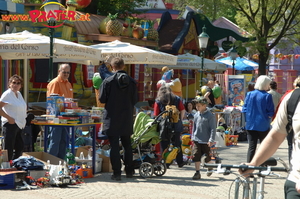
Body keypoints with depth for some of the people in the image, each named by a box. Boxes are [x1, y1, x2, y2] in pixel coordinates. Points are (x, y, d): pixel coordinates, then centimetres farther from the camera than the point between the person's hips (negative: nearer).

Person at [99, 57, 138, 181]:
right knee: (127, 145, 17)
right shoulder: (132, 82, -3)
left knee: (114, 146, 0)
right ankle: (129, 171, 22)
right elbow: (135, 100, 2)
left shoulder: (108, 81, -11)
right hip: (127, 119, 3)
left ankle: (117, 173, -3)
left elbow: (102, 99, -7)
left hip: (112, 118, -3)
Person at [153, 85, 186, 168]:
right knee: (177, 144, 15)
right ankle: (180, 163, 19)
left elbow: (156, 116, -5)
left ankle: (166, 163, 6)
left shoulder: (158, 101, -2)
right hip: (176, 126, 2)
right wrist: (180, 120, 14)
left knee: (164, 145, 7)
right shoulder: (177, 99, 4)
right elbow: (183, 111, 4)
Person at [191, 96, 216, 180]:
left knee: (207, 157, 9)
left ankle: (210, 168, 36)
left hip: (206, 141, -4)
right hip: (197, 140, 4)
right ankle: (197, 172, 2)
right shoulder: (196, 115, 5)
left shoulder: (210, 115, -10)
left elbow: (213, 128, -10)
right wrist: (193, 137, 16)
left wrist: (211, 140, -15)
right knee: (196, 156, -4)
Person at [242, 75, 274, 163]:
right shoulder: (267, 96, -11)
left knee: (251, 147, 7)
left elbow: (244, 110, 1)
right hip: (263, 125, -3)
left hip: (250, 125, 3)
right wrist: (267, 117, 9)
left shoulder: (249, 94, 0)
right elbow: (271, 112, -11)